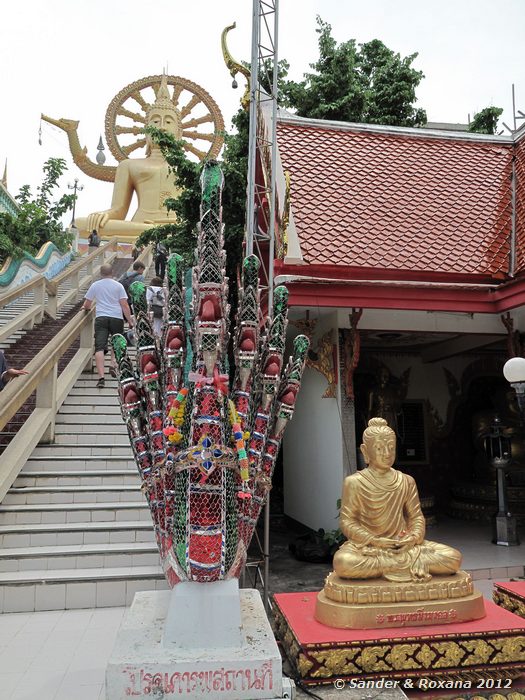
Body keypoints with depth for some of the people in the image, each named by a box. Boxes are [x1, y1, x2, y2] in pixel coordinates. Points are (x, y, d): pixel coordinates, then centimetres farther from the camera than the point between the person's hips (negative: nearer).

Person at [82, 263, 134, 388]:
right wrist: (130, 320, 2)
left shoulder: (95, 285, 9)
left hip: (100, 318, 0)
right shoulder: (118, 285, 5)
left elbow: (87, 305, 13)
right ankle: (113, 363, 4)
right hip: (117, 318, 0)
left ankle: (101, 376, -16)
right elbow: (124, 305, -2)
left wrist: (86, 308, 36)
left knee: (99, 347, -6)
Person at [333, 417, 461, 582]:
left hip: (403, 544, 3)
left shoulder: (406, 481, 8)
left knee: (453, 558, -15)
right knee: (343, 562, -37)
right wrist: (374, 541, -17)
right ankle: (411, 564, -22)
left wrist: (413, 537, -11)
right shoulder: (354, 482, -3)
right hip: (366, 546, -2)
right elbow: (347, 521, -5)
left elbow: (416, 516, 11)